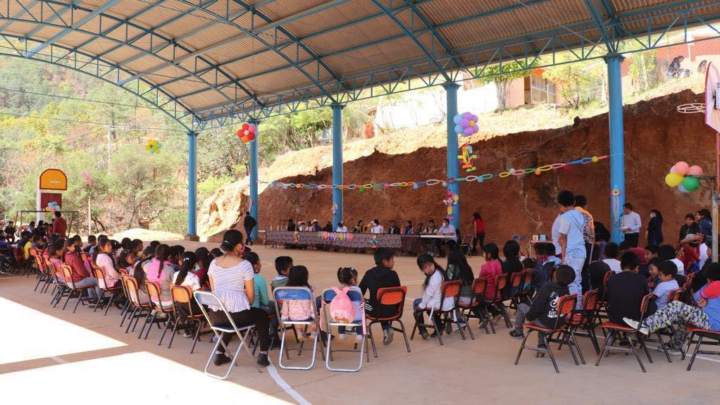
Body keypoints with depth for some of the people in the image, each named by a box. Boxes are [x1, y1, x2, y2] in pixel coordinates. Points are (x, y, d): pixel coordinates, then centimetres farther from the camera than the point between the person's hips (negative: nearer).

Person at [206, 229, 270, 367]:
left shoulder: (214, 263, 4)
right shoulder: (244, 264, -10)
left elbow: (213, 290, 12)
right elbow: (251, 296, -6)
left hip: (214, 315, 5)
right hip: (237, 314, -5)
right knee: (262, 315, 25)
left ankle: (219, 353, 36)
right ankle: (263, 354, 20)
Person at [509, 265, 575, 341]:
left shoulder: (547, 288, -23)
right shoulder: (566, 289, -5)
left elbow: (537, 306, -17)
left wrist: (529, 316, 2)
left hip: (546, 323, -6)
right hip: (560, 322, 6)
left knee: (521, 306, 12)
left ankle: (518, 332, 30)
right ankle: (542, 344, 38)